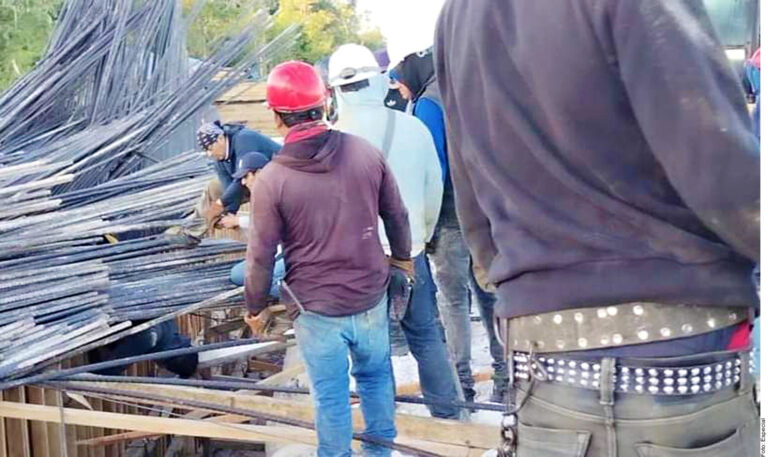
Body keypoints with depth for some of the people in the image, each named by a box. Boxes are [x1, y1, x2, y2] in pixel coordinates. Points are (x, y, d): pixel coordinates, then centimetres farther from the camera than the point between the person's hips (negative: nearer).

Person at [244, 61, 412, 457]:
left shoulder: (270, 180, -16)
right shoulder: (366, 153, -8)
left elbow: (261, 256, -10)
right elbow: (397, 216, 3)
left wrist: (255, 308, 6)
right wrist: (401, 257, 22)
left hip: (316, 309, -3)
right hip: (371, 298, 3)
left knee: (330, 395, 13)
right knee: (375, 376, 24)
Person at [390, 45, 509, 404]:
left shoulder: (428, 103, -10)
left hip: (451, 216, -7)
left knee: (453, 300, 1)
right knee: (488, 294, 12)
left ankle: (461, 384, 5)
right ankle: (505, 378, 17)